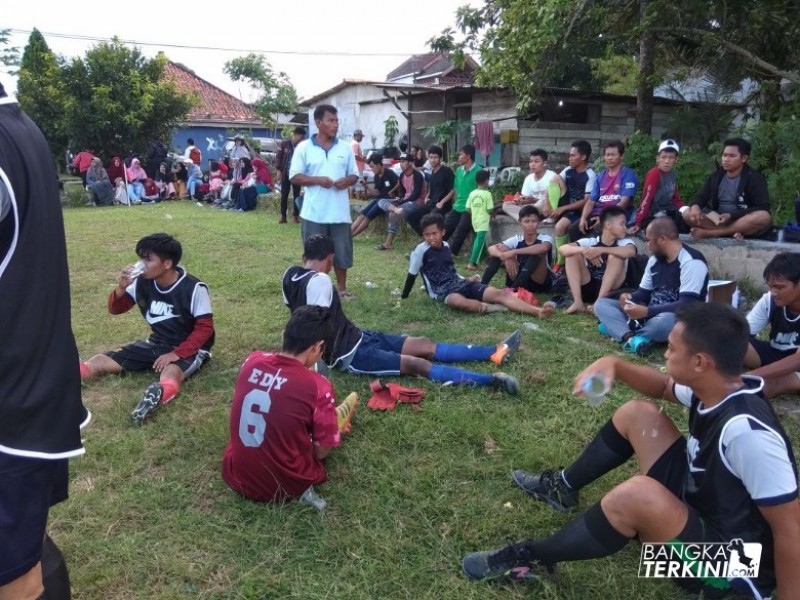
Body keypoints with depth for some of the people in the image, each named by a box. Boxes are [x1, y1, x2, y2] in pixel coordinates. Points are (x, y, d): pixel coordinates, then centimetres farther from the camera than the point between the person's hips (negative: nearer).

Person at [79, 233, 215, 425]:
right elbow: (116, 309, 6)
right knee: (99, 362, -6)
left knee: (169, 376, -42)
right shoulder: (143, 282, -3)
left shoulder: (194, 288, -19)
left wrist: (176, 354, -25)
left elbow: (205, 328, -16)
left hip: (189, 349, -6)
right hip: (157, 344, 7)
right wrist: (121, 288, -16)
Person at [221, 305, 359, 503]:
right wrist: (337, 431, 12)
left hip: (235, 476, 4)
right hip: (285, 486, -4)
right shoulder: (318, 386, -23)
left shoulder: (252, 361, -8)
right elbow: (321, 452, -10)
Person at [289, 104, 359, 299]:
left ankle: (342, 287, 25)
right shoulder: (304, 148, -1)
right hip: (314, 212, -2)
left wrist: (347, 181, -12)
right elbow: (294, 177, -3)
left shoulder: (345, 148, 7)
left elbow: (354, 175, 11)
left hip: (339, 212, 3)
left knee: (342, 251, 10)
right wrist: (317, 180, -18)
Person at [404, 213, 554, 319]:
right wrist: (404, 296, 8)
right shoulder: (421, 250, -5)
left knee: (499, 293, -18)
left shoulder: (446, 246, 13)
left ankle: (538, 311, -34)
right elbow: (412, 274, 2)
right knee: (460, 302, -46)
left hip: (460, 284, 5)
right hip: (442, 292, -5)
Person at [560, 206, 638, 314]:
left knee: (615, 256, -21)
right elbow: (563, 249, -12)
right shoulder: (590, 242, 1)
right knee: (573, 254, -12)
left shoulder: (625, 242, -2)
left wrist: (601, 250, -35)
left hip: (612, 290, -2)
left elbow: (631, 252, -28)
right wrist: (583, 250, -30)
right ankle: (578, 302, -20)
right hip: (588, 289, 2)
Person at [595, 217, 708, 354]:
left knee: (665, 321, -43)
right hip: (650, 315, 8)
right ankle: (631, 337, -30)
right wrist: (629, 298, -8)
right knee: (601, 304, -3)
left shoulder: (691, 262, -17)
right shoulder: (655, 259, 9)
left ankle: (619, 329, -18)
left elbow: (686, 306, -25)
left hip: (676, 319, -8)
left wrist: (647, 312, -33)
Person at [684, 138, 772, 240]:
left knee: (764, 217, -35)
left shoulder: (754, 178, -5)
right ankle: (732, 233, -30)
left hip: (743, 223, -3)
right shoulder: (716, 175, 7)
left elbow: (763, 208, -12)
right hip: (717, 221, 3)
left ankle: (711, 233, -33)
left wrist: (731, 215, -22)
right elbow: (701, 196, 6)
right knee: (688, 214, -19)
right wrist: (695, 206, -20)